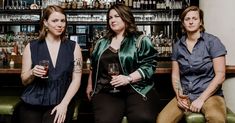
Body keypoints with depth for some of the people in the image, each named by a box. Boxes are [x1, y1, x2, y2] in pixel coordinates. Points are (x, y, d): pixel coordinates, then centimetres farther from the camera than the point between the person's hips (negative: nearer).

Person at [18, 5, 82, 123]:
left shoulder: (73, 47, 3)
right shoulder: (31, 47, 4)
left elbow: (76, 79, -1)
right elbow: (24, 80, 9)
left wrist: (64, 104, -11)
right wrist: (32, 73, -13)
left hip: (61, 103, -1)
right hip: (32, 104, 1)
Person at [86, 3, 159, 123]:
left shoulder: (140, 40, 3)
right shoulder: (102, 42, 18)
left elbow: (149, 65, -5)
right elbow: (94, 66, 28)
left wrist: (129, 78, -16)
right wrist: (90, 85, 28)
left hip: (137, 89, -2)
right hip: (106, 92, 3)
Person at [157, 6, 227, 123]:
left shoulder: (212, 42, -3)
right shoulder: (178, 46, 9)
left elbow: (220, 75, -7)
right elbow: (175, 75, 11)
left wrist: (201, 99, -13)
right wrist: (179, 95, -7)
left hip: (209, 94, -3)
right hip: (185, 95, 3)